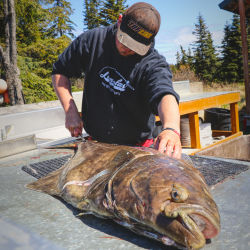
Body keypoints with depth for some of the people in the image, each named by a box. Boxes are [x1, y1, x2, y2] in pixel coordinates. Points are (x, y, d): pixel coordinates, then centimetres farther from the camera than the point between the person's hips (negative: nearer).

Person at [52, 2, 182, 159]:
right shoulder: (93, 39, -4)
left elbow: (165, 94, -32)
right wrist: (71, 111, -8)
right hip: (94, 142, 2)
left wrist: (171, 129, -54)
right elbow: (60, 72, 5)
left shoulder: (154, 64, -12)